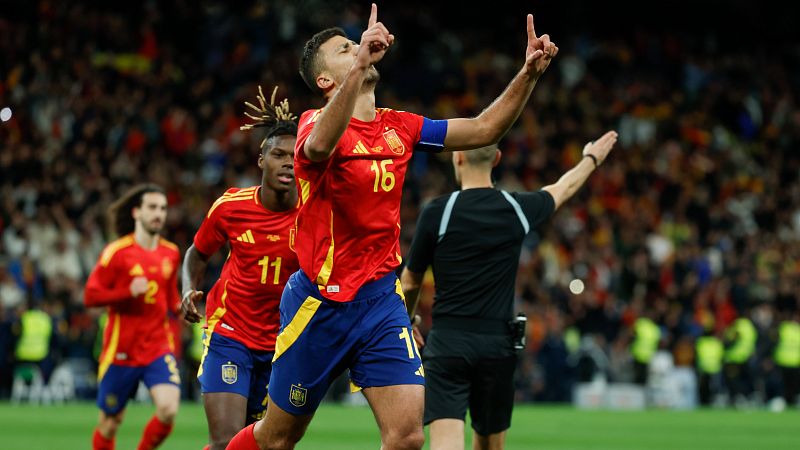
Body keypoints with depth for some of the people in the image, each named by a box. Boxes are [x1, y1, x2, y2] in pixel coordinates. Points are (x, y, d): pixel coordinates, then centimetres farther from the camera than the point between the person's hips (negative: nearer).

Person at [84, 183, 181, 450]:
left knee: (168, 410, -19)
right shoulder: (117, 252, -6)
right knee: (111, 421, 6)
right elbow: (90, 296, -9)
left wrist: (181, 308, 2)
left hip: (159, 348, 3)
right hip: (121, 349, -3)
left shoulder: (171, 254, 8)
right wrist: (129, 291, -22)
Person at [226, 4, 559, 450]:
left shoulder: (399, 127, 7)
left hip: (381, 299, 5)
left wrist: (528, 74, -4)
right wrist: (358, 66, -48)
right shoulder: (316, 122, -12)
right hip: (320, 302, -5)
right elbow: (319, 147, -38)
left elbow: (483, 129, 10)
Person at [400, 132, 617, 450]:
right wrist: (591, 159, 46)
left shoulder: (436, 213, -7)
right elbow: (563, 189, 25)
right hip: (498, 344, 3)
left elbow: (410, 283, 4)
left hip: (447, 343, -3)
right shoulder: (518, 209, 2)